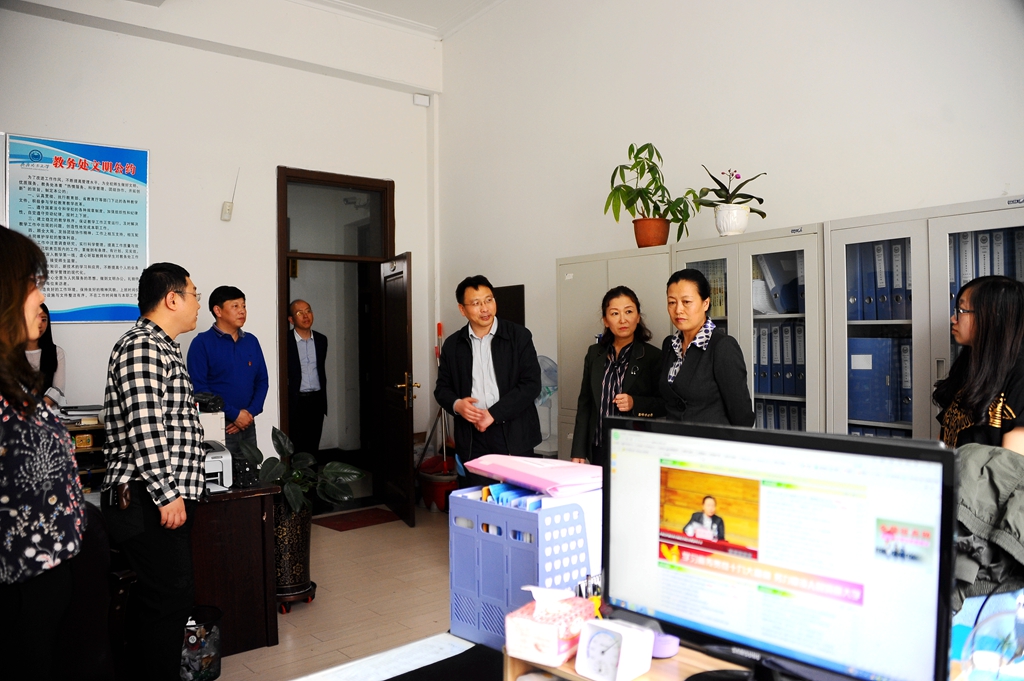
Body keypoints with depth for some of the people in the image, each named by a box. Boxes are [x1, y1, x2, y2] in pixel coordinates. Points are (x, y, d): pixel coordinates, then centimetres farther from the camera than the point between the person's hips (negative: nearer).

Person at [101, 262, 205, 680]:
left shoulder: (161, 347, 20)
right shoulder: (142, 347, -14)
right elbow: (144, 427, -22)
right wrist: (167, 494, -22)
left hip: (164, 497, 11)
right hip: (148, 501, -11)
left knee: (154, 598, 16)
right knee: (172, 598, -6)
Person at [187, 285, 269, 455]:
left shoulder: (251, 341, 10)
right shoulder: (202, 343, -6)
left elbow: (262, 381, 11)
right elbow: (199, 387, -12)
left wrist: (251, 412, -5)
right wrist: (234, 414, -14)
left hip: (248, 425, 5)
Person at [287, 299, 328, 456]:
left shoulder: (321, 340, 9)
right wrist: (286, 404, -6)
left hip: (316, 400, 4)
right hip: (295, 401, -4)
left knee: (313, 446, 8)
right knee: (296, 446, 0)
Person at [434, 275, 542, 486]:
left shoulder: (519, 336, -1)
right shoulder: (453, 344, 8)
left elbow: (531, 384, -7)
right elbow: (442, 387, 14)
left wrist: (493, 413, -14)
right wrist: (456, 404, -9)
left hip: (513, 435, -2)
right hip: (472, 437, 2)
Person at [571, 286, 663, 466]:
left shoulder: (653, 356, -5)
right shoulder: (594, 353, 7)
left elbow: (666, 404, -2)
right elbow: (584, 404, 9)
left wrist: (635, 403, -20)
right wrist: (578, 452, 3)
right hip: (599, 450, 3)